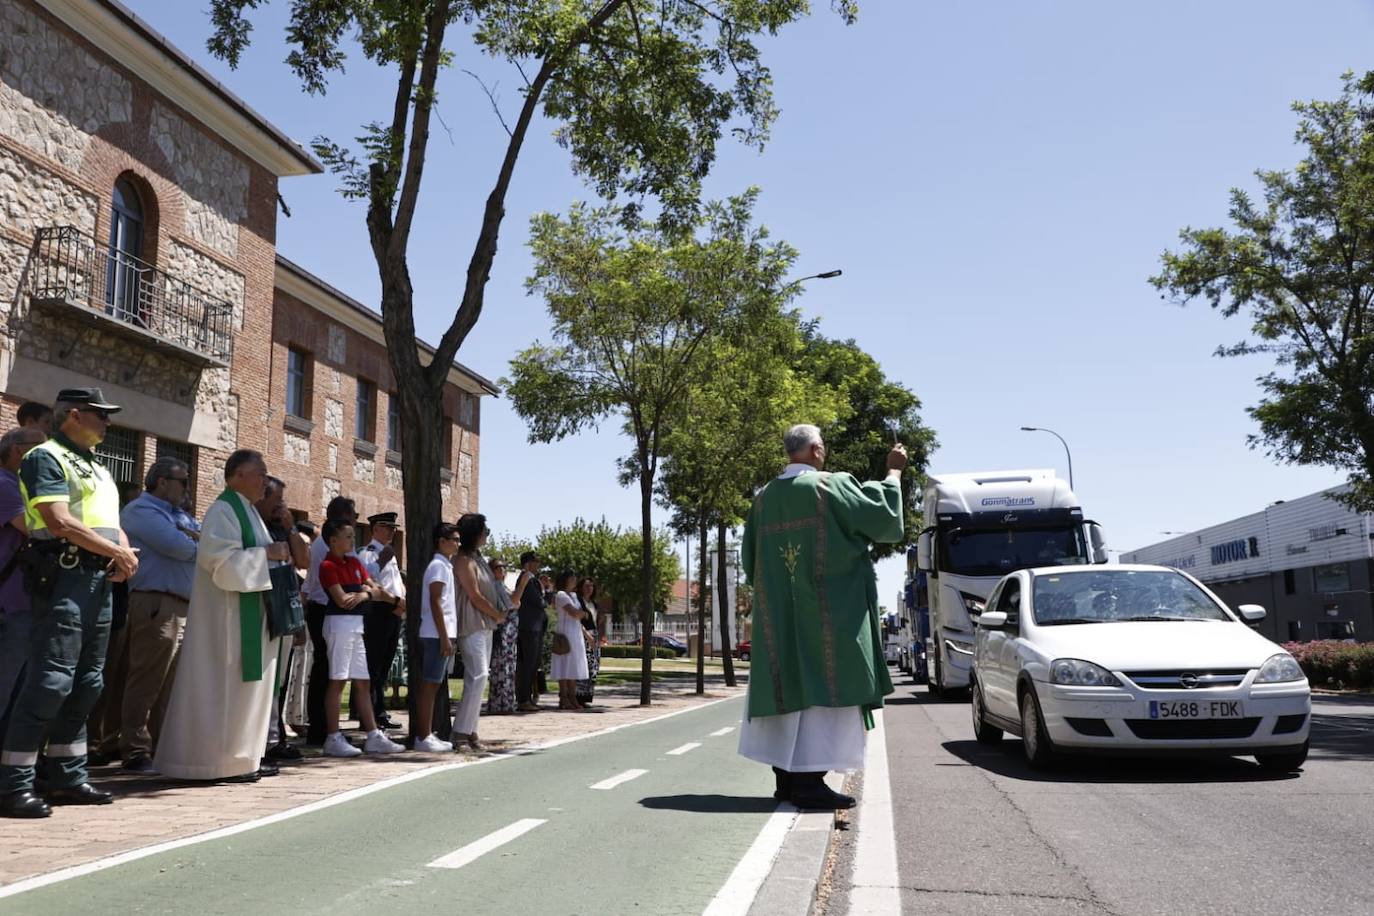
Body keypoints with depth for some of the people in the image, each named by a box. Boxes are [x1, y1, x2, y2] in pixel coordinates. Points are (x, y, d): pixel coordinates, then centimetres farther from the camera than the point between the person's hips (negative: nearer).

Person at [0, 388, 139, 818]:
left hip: (100, 581, 9)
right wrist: (117, 552, -10)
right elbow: (59, 522, -16)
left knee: (86, 683, 10)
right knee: (50, 680, -13)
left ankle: (68, 778, 18)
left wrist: (127, 554, -2)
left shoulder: (99, 470, 23)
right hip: (63, 576, -9)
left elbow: (114, 526, 21)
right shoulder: (45, 457, -4)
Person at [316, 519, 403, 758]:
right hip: (339, 623, -8)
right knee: (337, 681, -5)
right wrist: (367, 592, 0)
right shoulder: (328, 565, -8)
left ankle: (373, 737, 12)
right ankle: (333, 739, 0)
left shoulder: (354, 562, 16)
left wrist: (363, 595, -11)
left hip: (357, 624, 8)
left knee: (363, 682, 9)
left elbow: (375, 590, 11)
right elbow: (342, 600, -16)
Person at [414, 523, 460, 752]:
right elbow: (435, 603, -16)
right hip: (436, 635, -9)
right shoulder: (438, 565, -10)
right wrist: (445, 637, -19)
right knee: (429, 686, -6)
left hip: (442, 634, 9)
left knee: (434, 685, 10)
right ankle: (424, 737, -3)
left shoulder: (446, 565, 17)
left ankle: (428, 735, 15)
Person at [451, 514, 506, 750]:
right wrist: (498, 615, -3)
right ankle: (462, 730, -10)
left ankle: (469, 729, 13)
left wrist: (495, 616, 6)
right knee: (478, 676, -14)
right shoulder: (464, 560, -12)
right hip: (472, 626, -10)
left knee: (477, 678, 9)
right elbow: (475, 596, -14)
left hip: (485, 625, 10)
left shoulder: (478, 558, 17)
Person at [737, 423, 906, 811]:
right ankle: (809, 780, -8)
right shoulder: (831, 487, -8)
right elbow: (884, 517, -4)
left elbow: (750, 560, 15)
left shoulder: (763, 498, 10)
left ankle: (786, 777, 15)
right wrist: (894, 471, 9)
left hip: (777, 614, 7)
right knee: (825, 687, -5)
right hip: (829, 610, -7)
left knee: (790, 687, 11)